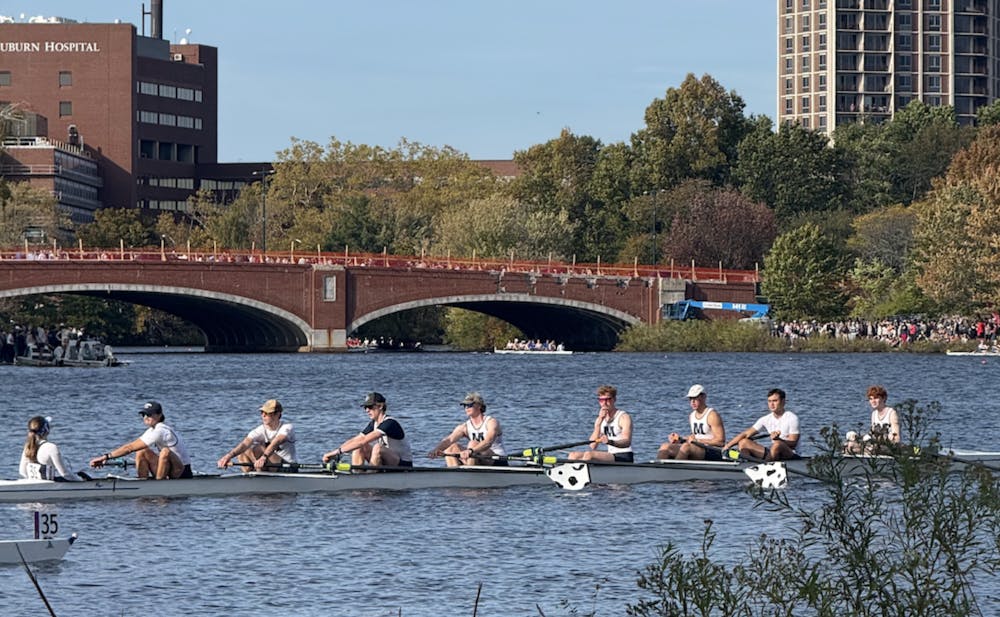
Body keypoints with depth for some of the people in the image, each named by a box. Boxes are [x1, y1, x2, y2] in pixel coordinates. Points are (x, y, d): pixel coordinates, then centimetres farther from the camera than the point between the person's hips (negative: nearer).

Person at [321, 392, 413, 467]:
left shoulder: (389, 423, -22)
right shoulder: (374, 424, 6)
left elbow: (364, 440, -29)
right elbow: (355, 440, 3)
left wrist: (338, 451, -31)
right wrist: (334, 453, -11)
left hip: (403, 466, -8)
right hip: (388, 464, 8)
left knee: (378, 447, -33)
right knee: (358, 446, -4)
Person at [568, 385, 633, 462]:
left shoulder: (624, 417, -7)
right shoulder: (600, 419, 14)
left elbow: (627, 442, -24)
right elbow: (593, 446, 2)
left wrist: (610, 442, -45)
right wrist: (599, 421, -7)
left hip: (624, 458, -7)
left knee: (588, 454, -28)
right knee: (573, 456, -6)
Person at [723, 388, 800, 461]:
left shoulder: (792, 418, -7)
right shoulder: (766, 419, 9)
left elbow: (793, 443, -13)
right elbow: (746, 434, 7)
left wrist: (778, 439, -31)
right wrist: (727, 446, -2)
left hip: (792, 455, -6)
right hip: (773, 453, 6)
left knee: (777, 444, -38)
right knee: (743, 442, -5)